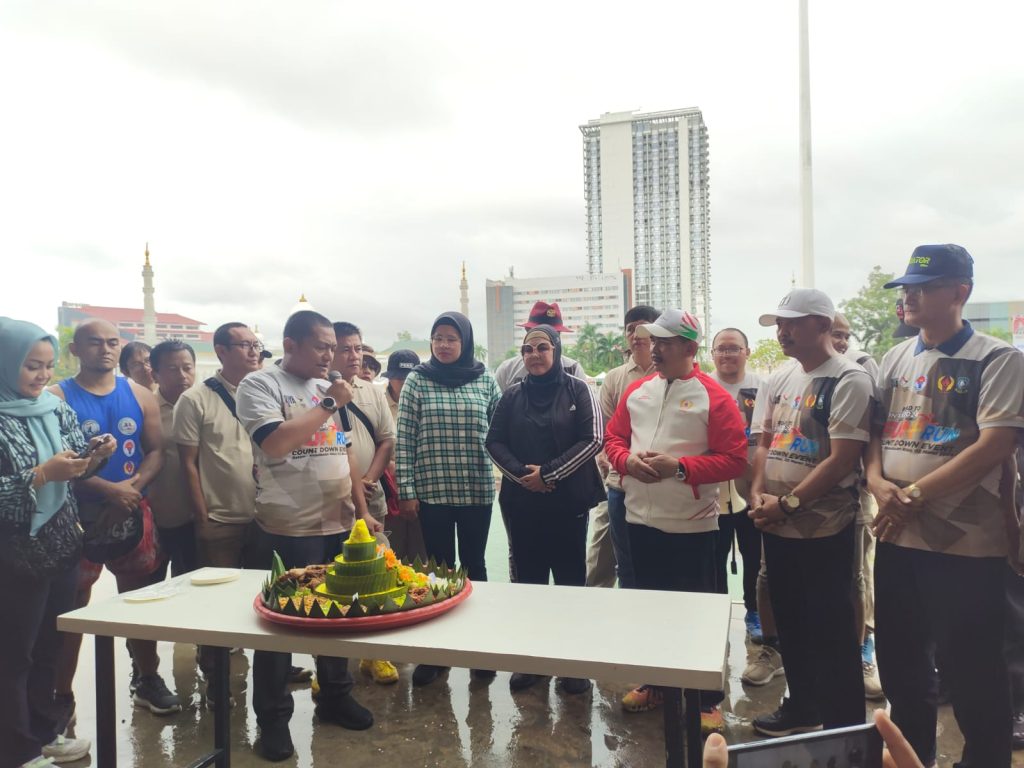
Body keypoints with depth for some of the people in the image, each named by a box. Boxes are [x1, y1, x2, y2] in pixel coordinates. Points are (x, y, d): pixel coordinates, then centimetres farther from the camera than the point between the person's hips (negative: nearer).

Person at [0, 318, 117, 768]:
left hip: (62, 546, 6)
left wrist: (96, 455, -9)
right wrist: (43, 474, -26)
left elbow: (75, 472, 10)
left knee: (49, 646, 18)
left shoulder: (57, 409, 3)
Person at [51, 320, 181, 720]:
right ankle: (62, 694, 22)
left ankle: (147, 678, 27)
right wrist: (109, 490, -21)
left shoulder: (140, 395, 5)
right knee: (72, 607, 7)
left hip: (133, 513, 3)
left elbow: (156, 451, 4)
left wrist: (133, 487, -14)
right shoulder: (58, 397, -6)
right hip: (78, 515, -3)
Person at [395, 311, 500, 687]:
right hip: (432, 491, -1)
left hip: (477, 491, 1)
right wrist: (406, 490, -5)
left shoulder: (485, 380, 2)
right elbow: (403, 440, -2)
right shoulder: (417, 381, -1)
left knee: (474, 566, 11)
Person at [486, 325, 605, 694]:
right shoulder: (512, 396, 7)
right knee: (528, 580, 10)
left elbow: (592, 439, -9)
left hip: (569, 502, -3)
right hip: (522, 503, 3)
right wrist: (521, 473, -12)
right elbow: (495, 442, 5)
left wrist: (548, 473, -14)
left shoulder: (577, 390, -3)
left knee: (570, 580, 5)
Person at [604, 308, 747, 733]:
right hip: (640, 520, 6)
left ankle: (708, 700, 22)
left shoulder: (713, 396, -10)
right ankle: (653, 682, 36)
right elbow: (613, 437, 13)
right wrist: (627, 460, -9)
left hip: (691, 525, -5)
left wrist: (680, 467, -20)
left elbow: (734, 459, -13)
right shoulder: (636, 390, 7)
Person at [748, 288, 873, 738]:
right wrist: (758, 493, -4)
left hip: (823, 529, -7)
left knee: (832, 632, 4)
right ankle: (803, 708, 37)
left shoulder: (849, 381, -13)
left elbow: (842, 460, -19)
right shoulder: (778, 380, 9)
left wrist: (788, 502, -17)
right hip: (776, 527, 7)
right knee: (790, 623, 19)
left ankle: (845, 729, 21)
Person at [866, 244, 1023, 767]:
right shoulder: (894, 361, 10)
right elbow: (873, 432, 12)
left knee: (971, 671, 5)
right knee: (900, 661, 17)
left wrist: (914, 495, -18)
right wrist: (878, 484, -8)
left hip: (965, 543, -6)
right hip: (896, 538, 6)